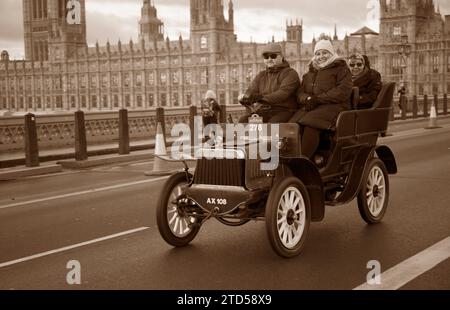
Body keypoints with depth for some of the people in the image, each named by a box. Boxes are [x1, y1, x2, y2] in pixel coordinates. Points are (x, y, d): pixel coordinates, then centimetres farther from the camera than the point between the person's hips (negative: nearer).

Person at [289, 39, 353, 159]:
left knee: (310, 123, -35)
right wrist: (307, 99, -8)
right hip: (310, 108, 5)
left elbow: (343, 91, -6)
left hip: (333, 106, -5)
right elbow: (300, 93, 18)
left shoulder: (341, 69, 10)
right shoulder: (309, 73, 28)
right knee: (293, 124, -28)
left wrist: (318, 98, -12)